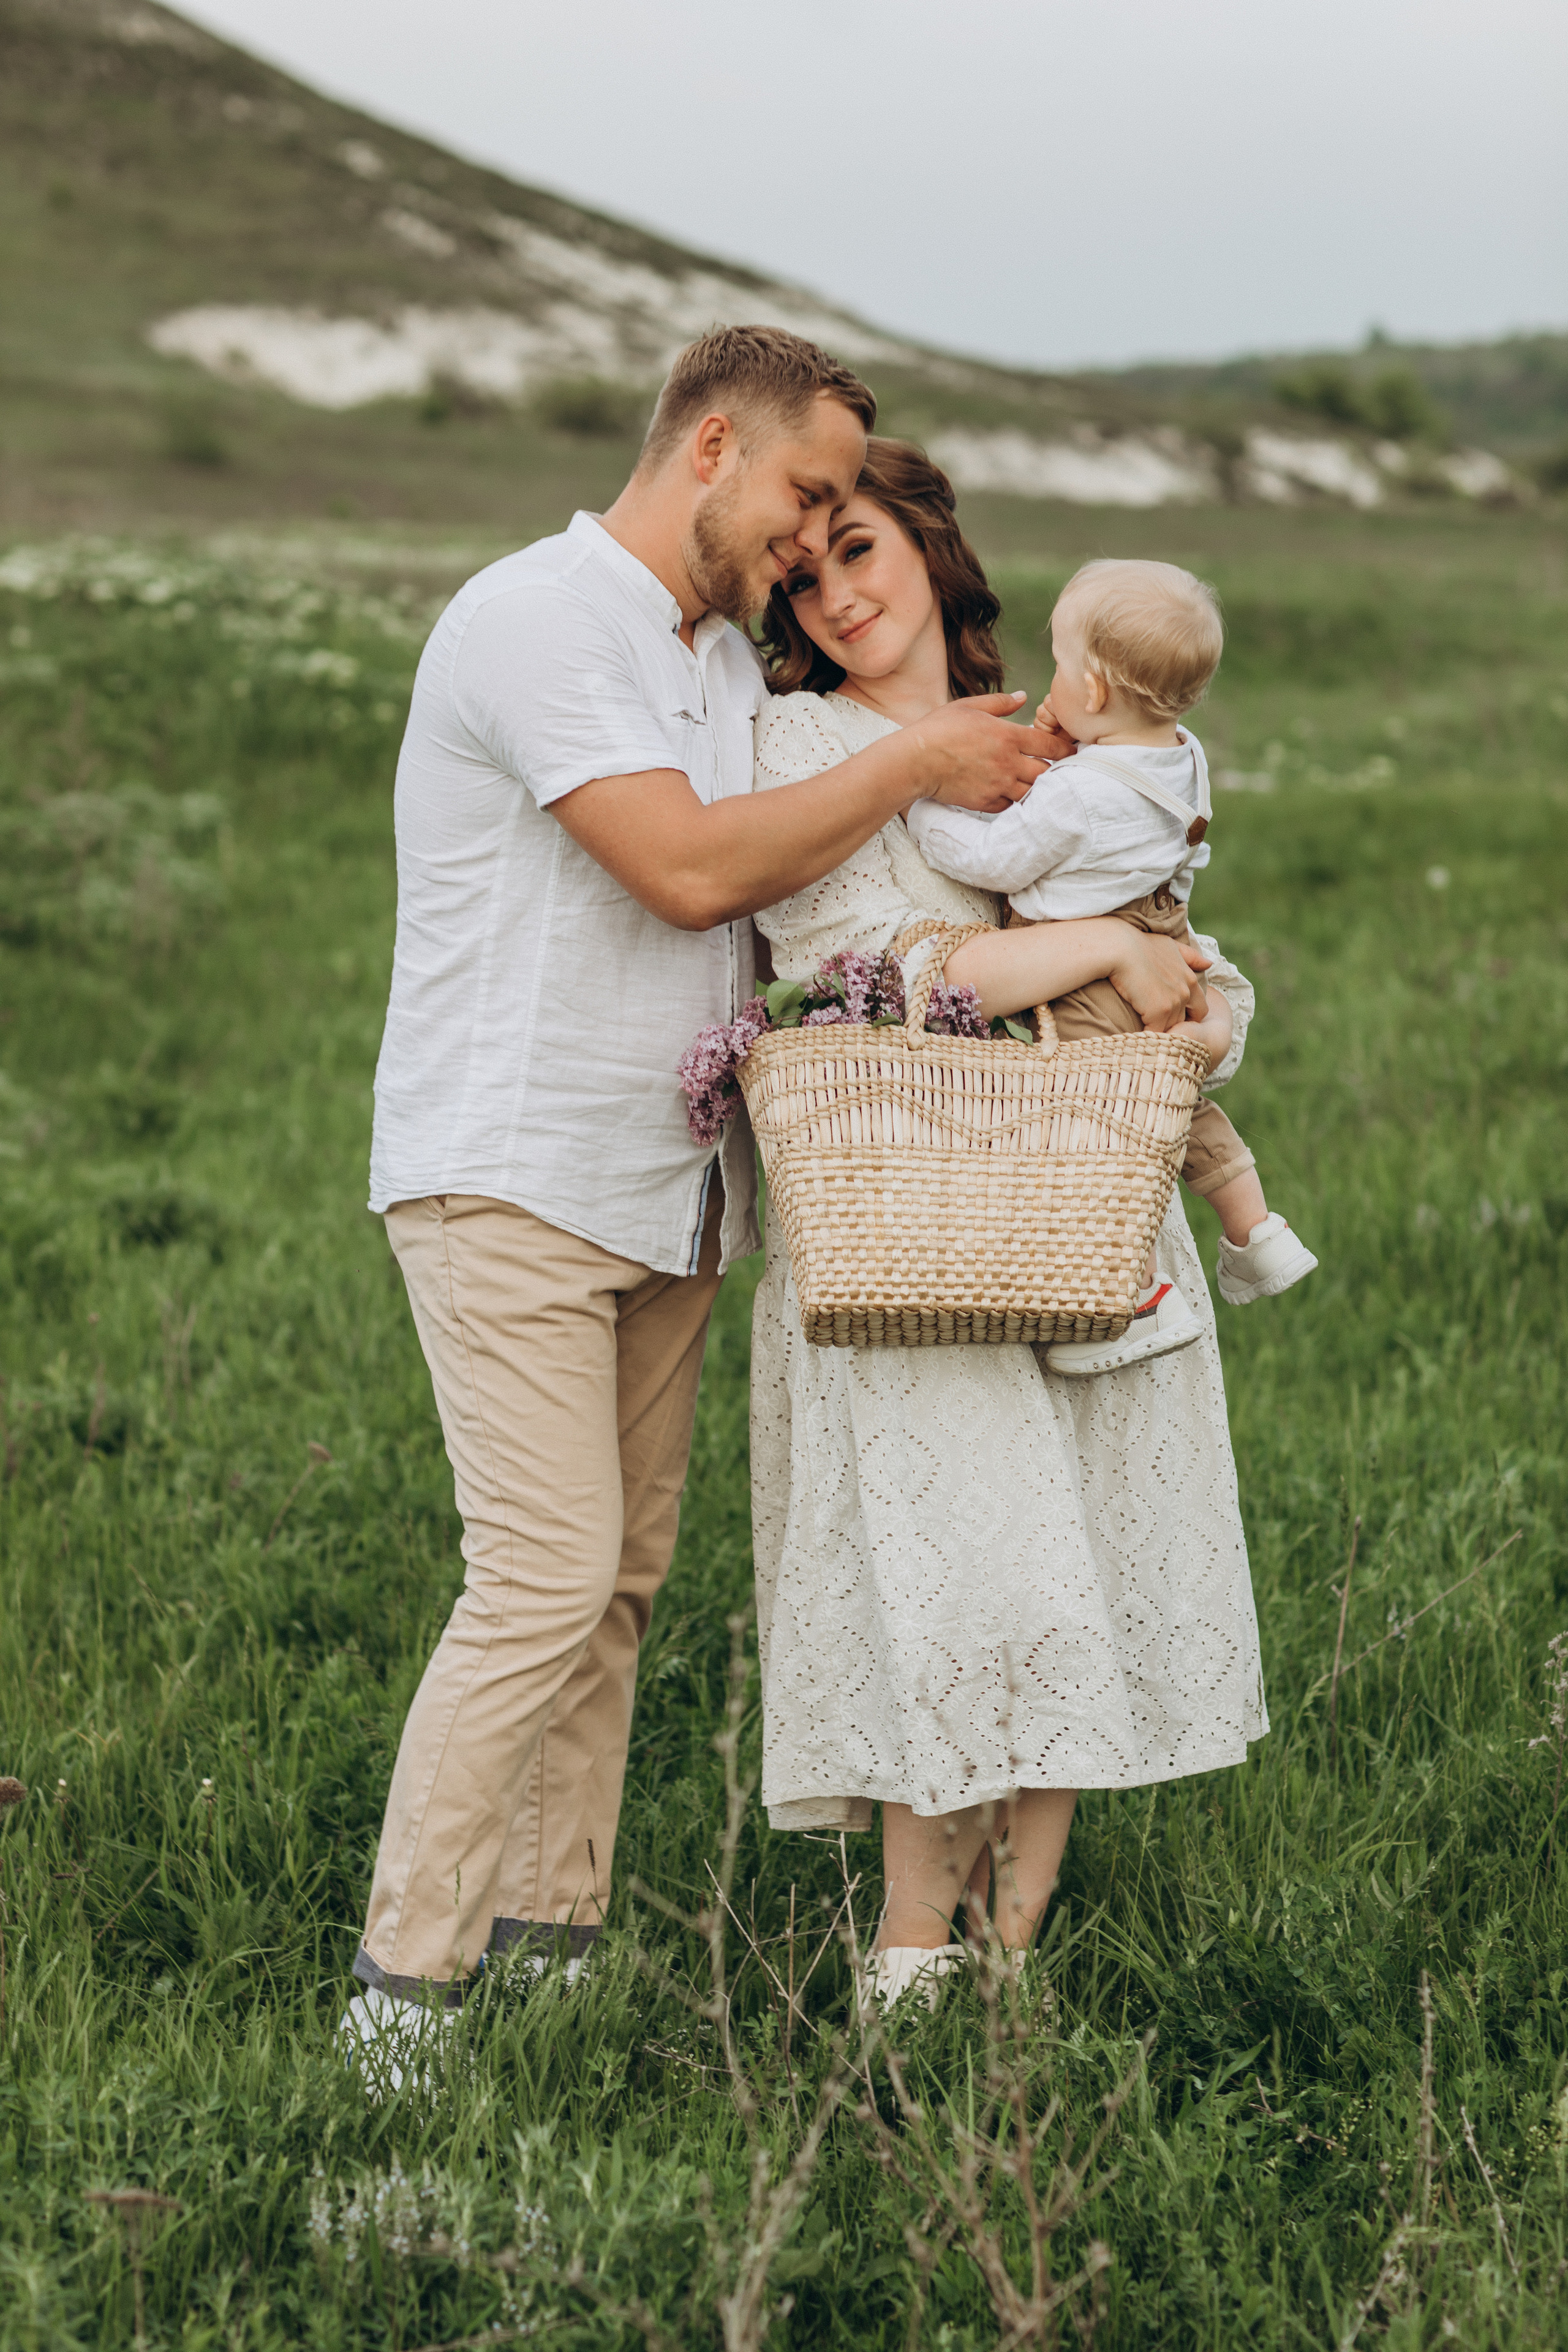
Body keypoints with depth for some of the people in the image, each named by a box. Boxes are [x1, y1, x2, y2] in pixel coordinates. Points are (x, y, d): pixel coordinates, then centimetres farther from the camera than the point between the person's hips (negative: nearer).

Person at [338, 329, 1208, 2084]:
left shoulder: (730, 665, 16)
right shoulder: (535, 619, -12)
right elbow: (688, 869, -22)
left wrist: (1109, 941, -4)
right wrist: (911, 768, -11)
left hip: (663, 1197, 8)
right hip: (508, 1182, -8)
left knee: (620, 1579, 8)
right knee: (545, 1581, -12)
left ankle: (552, 1936, 17)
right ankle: (401, 1989, -5)